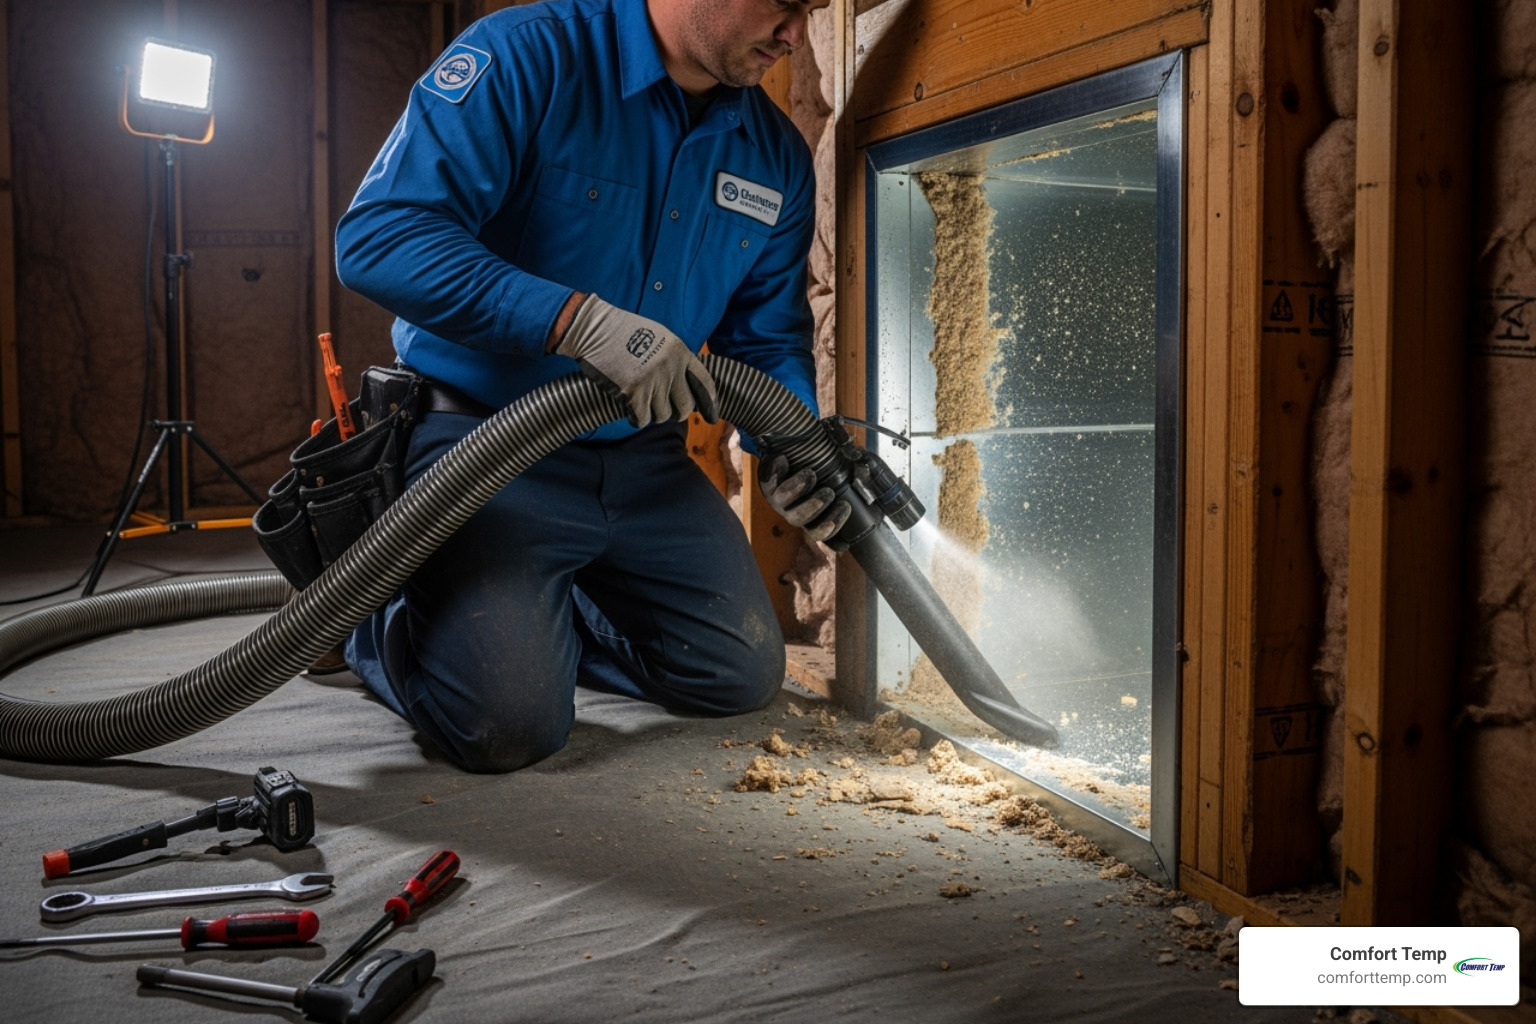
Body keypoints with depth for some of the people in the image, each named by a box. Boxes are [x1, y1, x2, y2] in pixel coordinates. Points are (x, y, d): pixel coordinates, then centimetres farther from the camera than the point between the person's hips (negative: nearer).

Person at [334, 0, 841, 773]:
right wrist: (581, 319, -33)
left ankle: (526, 620, 27)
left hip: (643, 465, 7)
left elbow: (769, 339, 11)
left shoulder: (777, 156, 4)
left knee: (743, 677, 5)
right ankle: (388, 622, 15)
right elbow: (376, 237, -25)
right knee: (509, 723, -20)